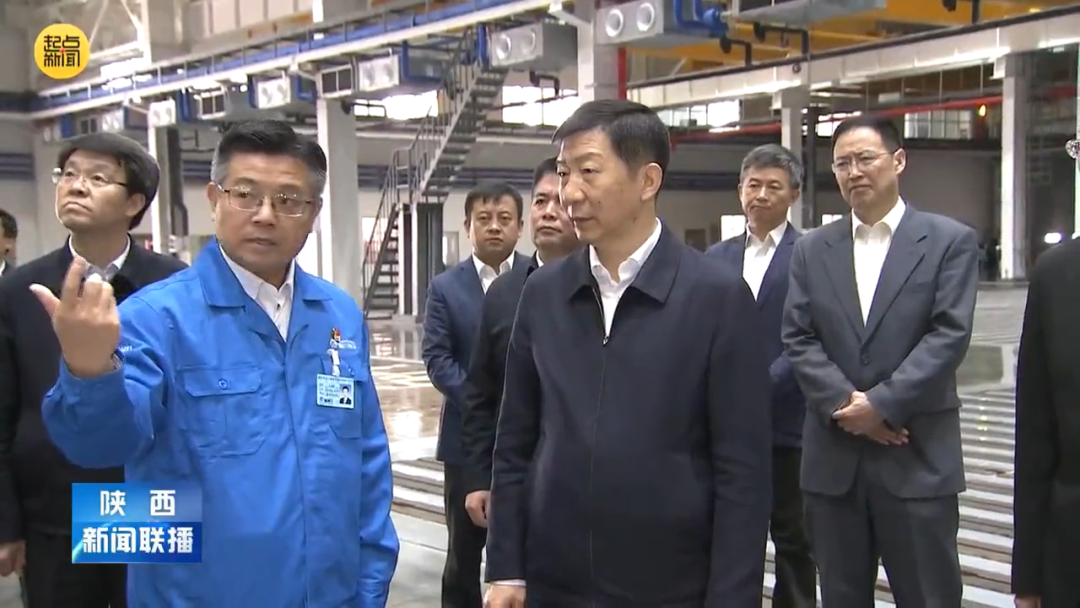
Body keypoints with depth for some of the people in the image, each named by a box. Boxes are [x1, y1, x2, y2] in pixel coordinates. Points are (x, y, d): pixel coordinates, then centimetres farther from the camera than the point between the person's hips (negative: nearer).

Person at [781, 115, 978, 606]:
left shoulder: (950, 241, 0)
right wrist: (844, 403, -12)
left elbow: (949, 336, -9)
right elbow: (798, 339, 3)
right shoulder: (812, 249, 10)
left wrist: (881, 404, -16)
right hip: (832, 457, 3)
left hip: (918, 457, -3)